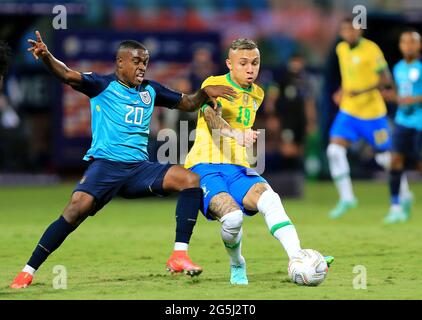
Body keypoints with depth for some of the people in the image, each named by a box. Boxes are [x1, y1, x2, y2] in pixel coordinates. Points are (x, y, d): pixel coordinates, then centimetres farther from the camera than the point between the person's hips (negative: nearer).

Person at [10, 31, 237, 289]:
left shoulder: (150, 90, 16)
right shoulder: (103, 85, 0)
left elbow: (188, 104, 28)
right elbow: (68, 75, -15)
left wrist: (205, 92, 7)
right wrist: (46, 56, -35)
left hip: (139, 168, 5)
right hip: (105, 165, -5)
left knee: (191, 180, -14)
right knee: (76, 210, -26)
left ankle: (179, 256, -15)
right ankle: (28, 272, -16)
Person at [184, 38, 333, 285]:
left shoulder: (257, 94, 17)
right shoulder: (214, 84, -4)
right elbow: (211, 116, -26)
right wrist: (237, 134, -44)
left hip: (238, 168, 5)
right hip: (205, 167, -5)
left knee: (270, 200, -28)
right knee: (233, 217, -30)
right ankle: (237, 265, 1)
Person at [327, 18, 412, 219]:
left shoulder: (371, 50, -14)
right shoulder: (341, 49, 6)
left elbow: (385, 80, -17)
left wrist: (362, 91, -28)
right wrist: (342, 91, 10)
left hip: (372, 113, -5)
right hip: (348, 111, 5)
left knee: (385, 156, 7)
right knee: (335, 150, -14)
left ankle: (404, 195, 29)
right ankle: (346, 198, -5)